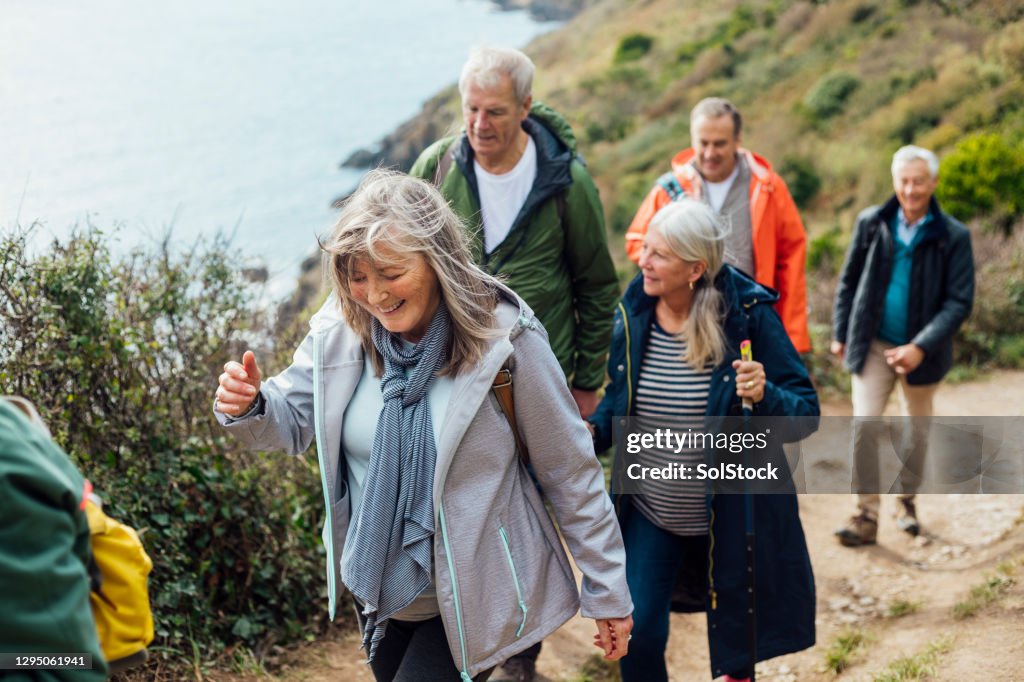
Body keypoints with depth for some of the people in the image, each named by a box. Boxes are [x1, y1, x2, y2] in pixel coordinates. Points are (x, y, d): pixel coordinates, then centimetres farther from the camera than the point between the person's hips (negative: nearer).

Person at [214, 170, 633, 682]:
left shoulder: (504, 341, -20)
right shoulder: (341, 329, -9)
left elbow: (570, 474, -12)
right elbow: (290, 421, 3)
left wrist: (607, 592, -6)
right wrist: (249, 406, -21)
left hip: (471, 600, -5)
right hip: (379, 589, 5)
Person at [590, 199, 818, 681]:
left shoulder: (748, 316, -17)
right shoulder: (633, 314, -5)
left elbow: (806, 412, -14)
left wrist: (764, 396, -35)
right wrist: (592, 432, -9)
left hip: (729, 516, -3)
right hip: (648, 514, 3)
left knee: (733, 643, 15)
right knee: (636, 636, 1)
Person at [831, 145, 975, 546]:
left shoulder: (953, 237, -9)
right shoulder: (871, 223, -3)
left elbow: (960, 301, -10)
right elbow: (849, 280, 8)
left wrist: (920, 348, -20)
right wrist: (841, 334, 8)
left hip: (921, 351, 0)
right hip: (873, 344, 0)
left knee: (917, 429, 15)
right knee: (863, 424, -12)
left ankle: (907, 501, 37)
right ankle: (867, 516, -4)